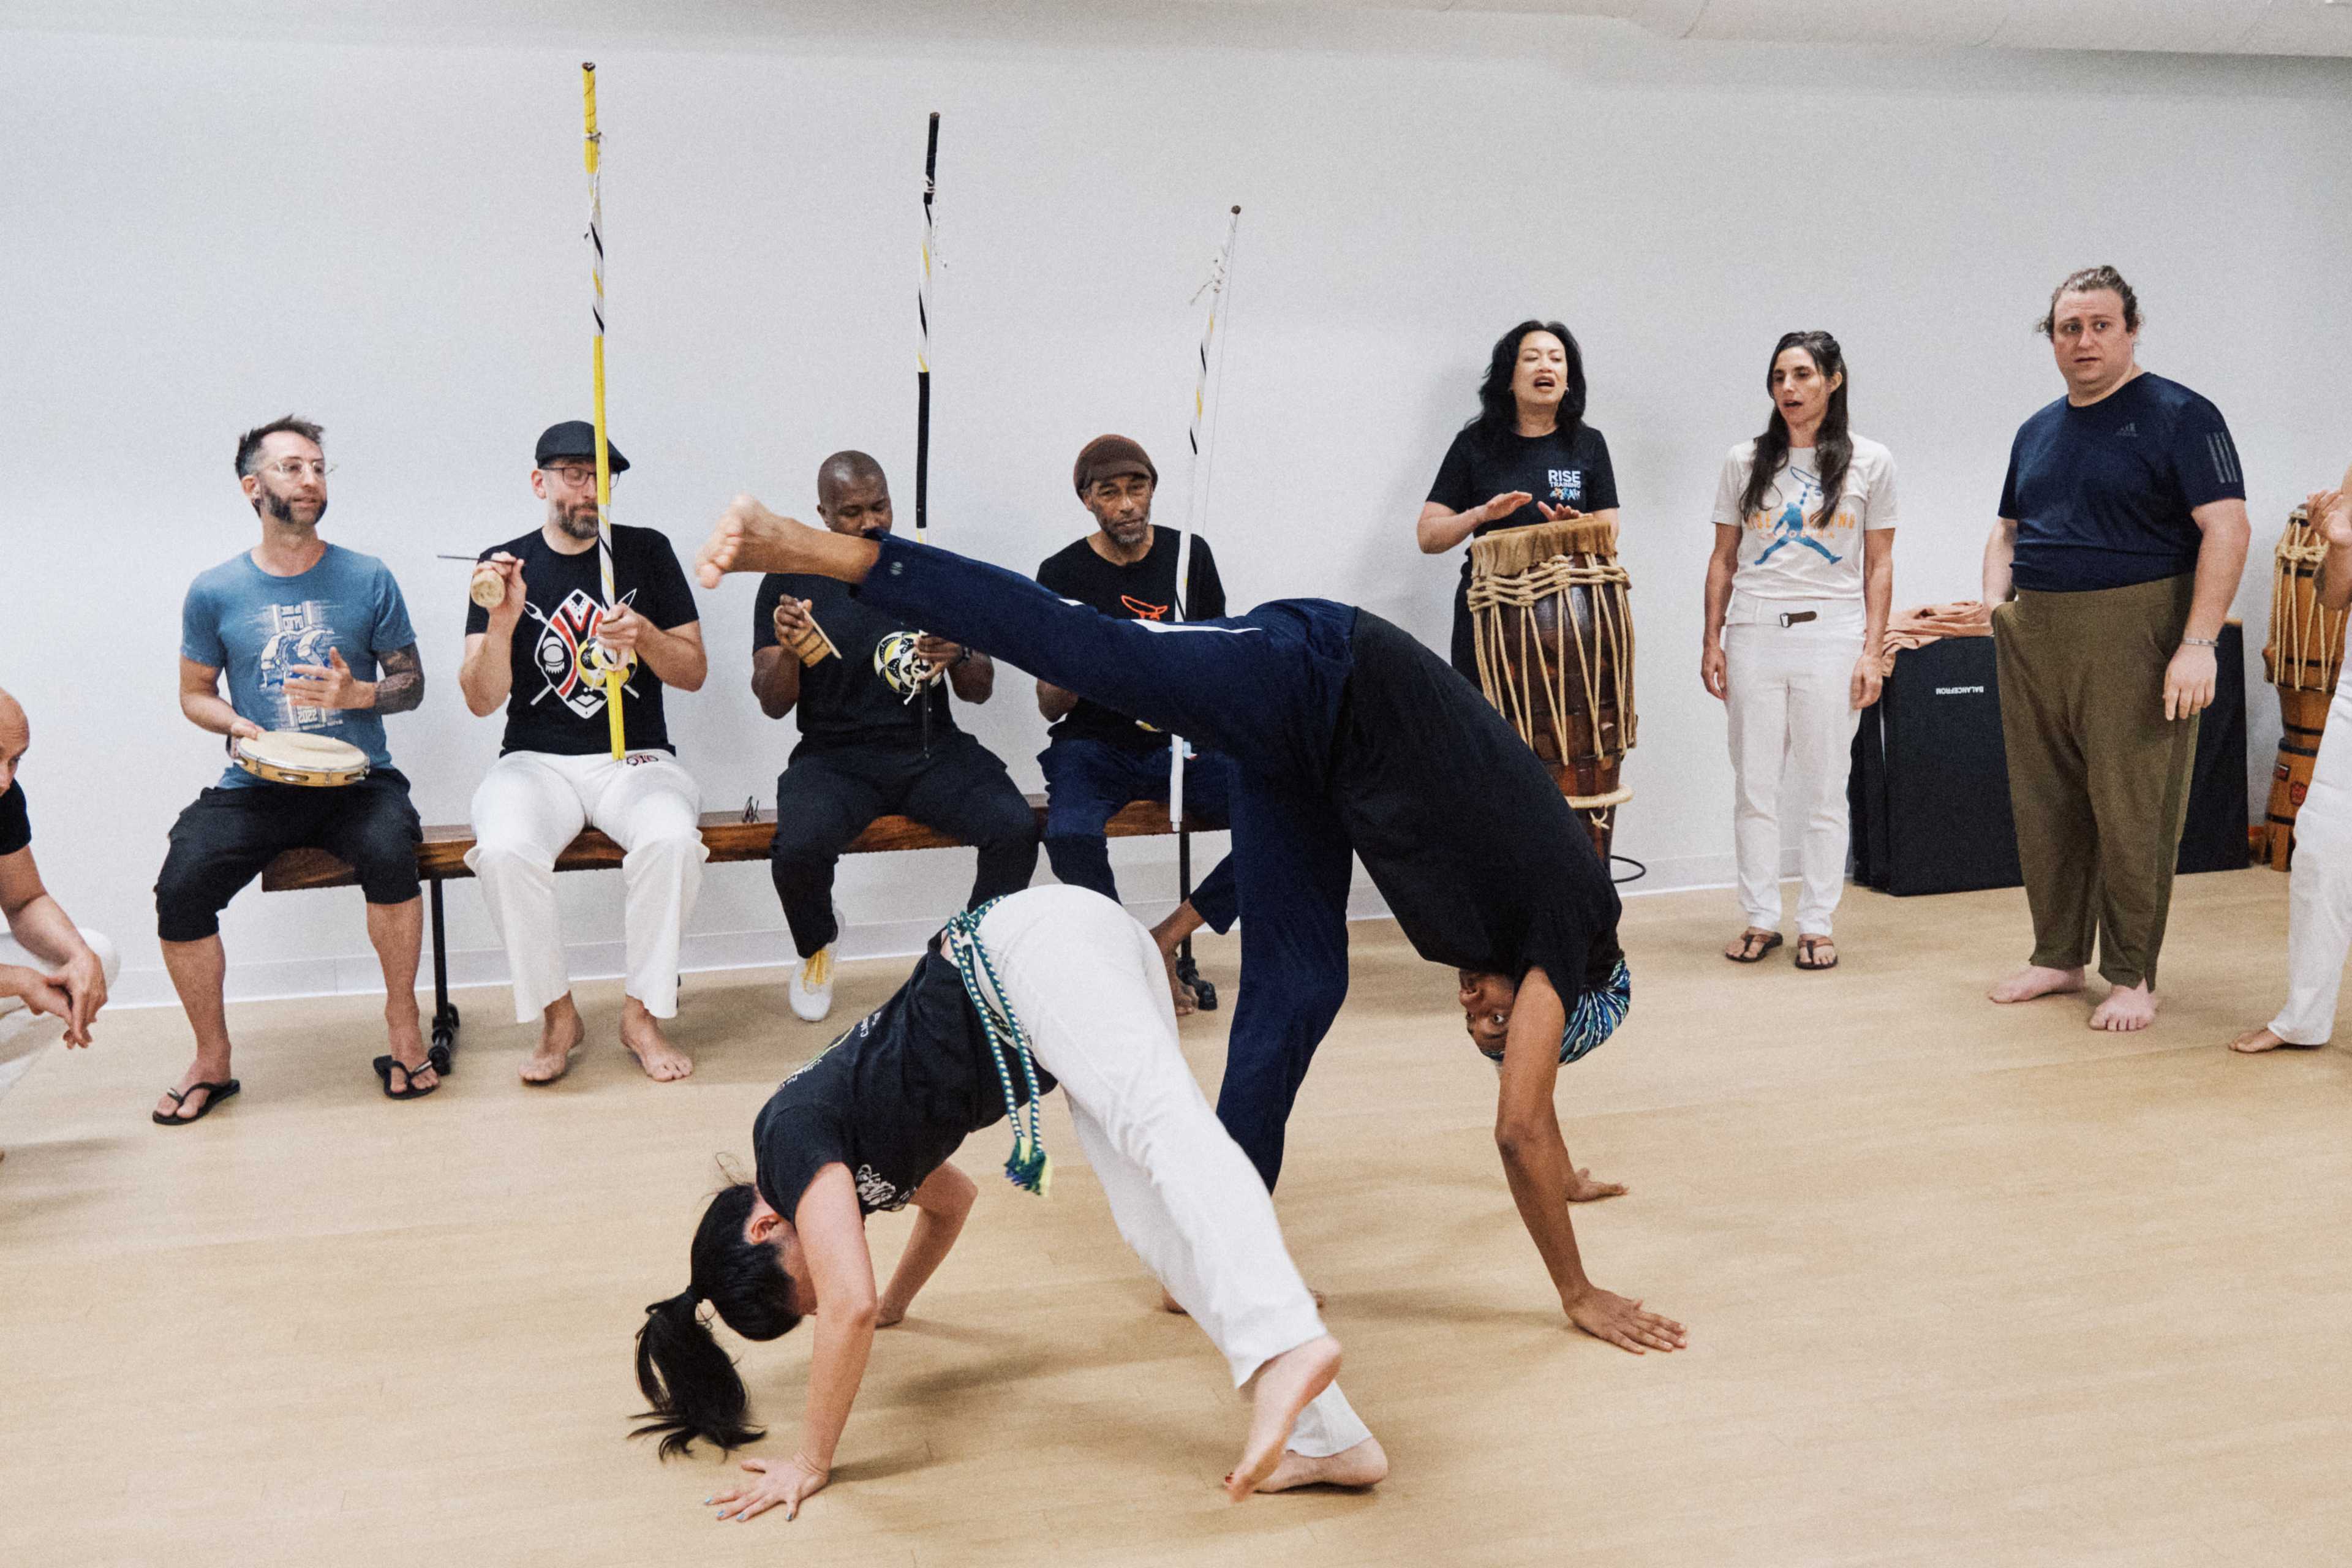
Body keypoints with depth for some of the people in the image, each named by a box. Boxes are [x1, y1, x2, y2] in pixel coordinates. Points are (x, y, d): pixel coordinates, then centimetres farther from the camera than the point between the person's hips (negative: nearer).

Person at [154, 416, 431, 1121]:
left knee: (389, 851, -33)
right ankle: (211, 1059, -1)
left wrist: (356, 694, -12)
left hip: (356, 779, -1)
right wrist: (238, 725, -5)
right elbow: (194, 692, 16)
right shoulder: (214, 593, 6)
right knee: (181, 886, -23)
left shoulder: (367, 580, 5)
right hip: (253, 787, 1)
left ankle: (403, 1026, -12)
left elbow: (410, 684, 9)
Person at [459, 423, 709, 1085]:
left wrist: (643, 634, -13)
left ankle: (641, 1013, -13)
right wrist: (502, 621, -19)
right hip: (535, 761, 0)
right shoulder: (505, 566, 6)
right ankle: (557, 1015, -11)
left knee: (672, 839, -33)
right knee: (504, 851, -33)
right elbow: (482, 701, -2)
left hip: (636, 759, 0)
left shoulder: (647, 552, 8)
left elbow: (694, 673, 7)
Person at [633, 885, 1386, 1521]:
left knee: (1168, 1136, -29)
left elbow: (851, 1307, -15)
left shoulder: (794, 1139, -6)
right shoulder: (855, 1150, 20)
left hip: (1038, 948, -7)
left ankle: (1287, 1343, -52)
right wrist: (895, 1303, 53)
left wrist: (808, 1466, -5)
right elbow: (951, 1200, 39)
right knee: (1155, 1222, -3)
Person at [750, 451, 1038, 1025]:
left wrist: (960, 656, -13)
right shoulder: (791, 583, 5)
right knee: (799, 849, -32)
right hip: (836, 757, -2)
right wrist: (788, 649, -21)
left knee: (1016, 828, -26)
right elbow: (773, 705, 0)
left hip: (933, 750, 2)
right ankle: (817, 945, 6)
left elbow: (980, 691, 10)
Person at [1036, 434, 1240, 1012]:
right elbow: (1050, 706, -2)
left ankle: (1165, 939, -11)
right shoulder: (1063, 574, -3)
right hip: (1094, 747, -3)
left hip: (1183, 743, 3)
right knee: (1070, 836, -36)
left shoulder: (1189, 554, 4)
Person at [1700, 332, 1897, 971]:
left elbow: (1879, 567, 4)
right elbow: (1723, 559, 11)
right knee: (1753, 787, 4)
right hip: (1753, 635, 2)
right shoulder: (1746, 461, 8)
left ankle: (1817, 925, 11)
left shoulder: (1869, 462, 5)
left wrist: (1871, 653, -3)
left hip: (1830, 634, -2)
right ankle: (1761, 919, 14)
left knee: (1822, 792, 2)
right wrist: (1711, 642, 4)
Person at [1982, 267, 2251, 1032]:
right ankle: (2057, 956, 23)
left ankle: (2132, 976, 7)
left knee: (2132, 814, -3)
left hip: (2132, 637, -6)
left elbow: (2226, 528, -11)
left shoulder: (2179, 416, -4)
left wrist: (2198, 644, -20)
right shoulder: (2037, 431, 17)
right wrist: (1997, 596, 7)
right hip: (2033, 641, 6)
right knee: (2044, 810, 11)